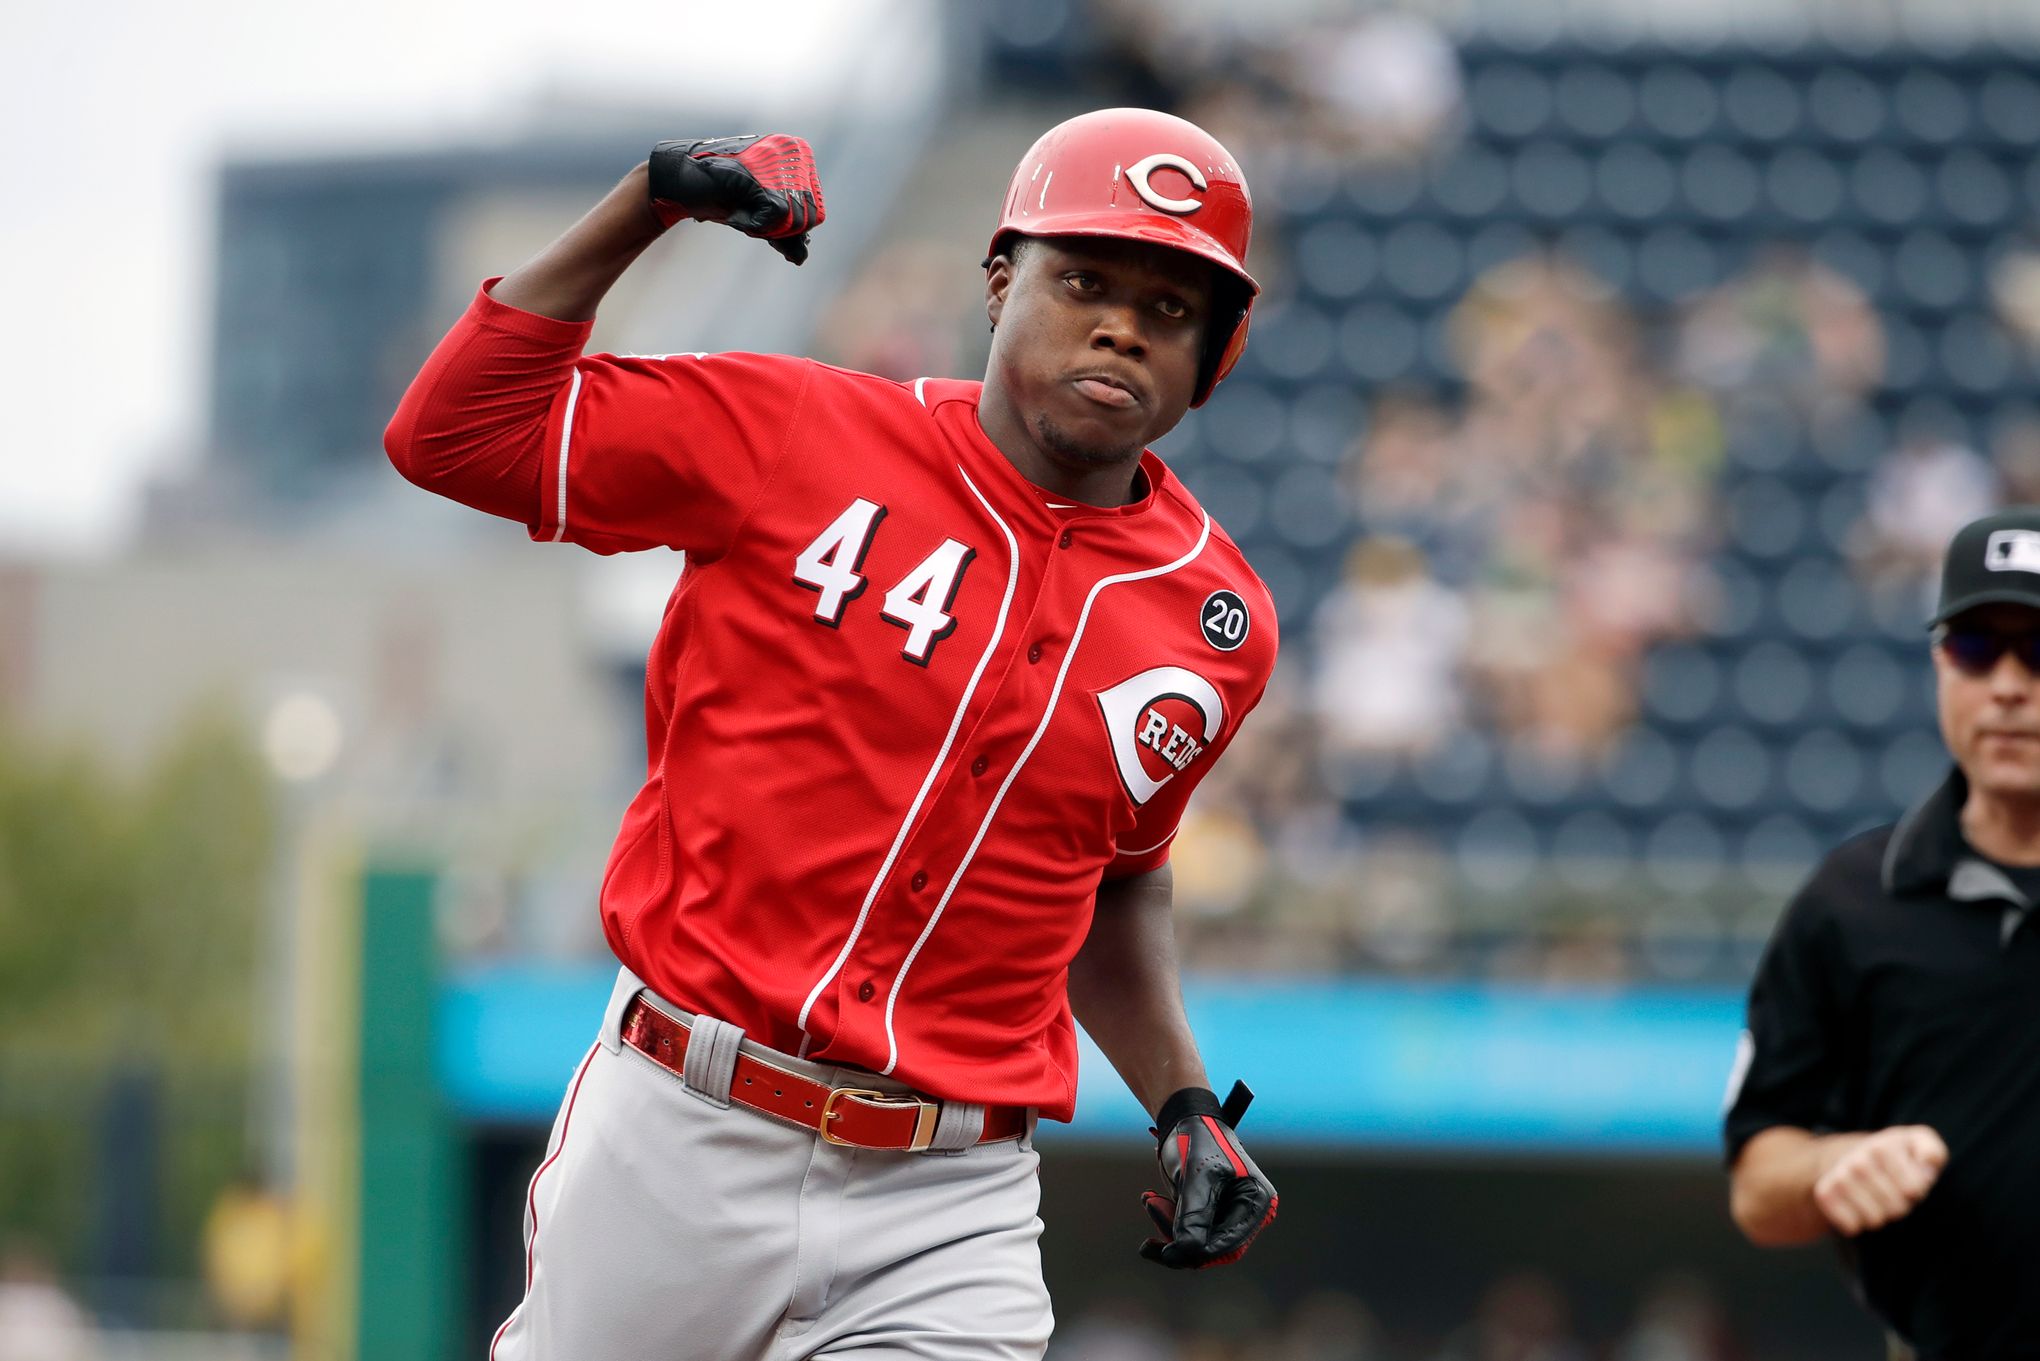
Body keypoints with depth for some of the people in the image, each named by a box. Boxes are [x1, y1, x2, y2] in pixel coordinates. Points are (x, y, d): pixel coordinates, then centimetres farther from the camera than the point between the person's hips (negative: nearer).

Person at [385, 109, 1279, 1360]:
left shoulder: (1217, 624, 7)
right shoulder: (794, 437, -2)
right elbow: (453, 431, -2)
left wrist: (1185, 1104, 10)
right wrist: (644, 209, -8)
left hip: (948, 1215, 2)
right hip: (676, 1148, -2)